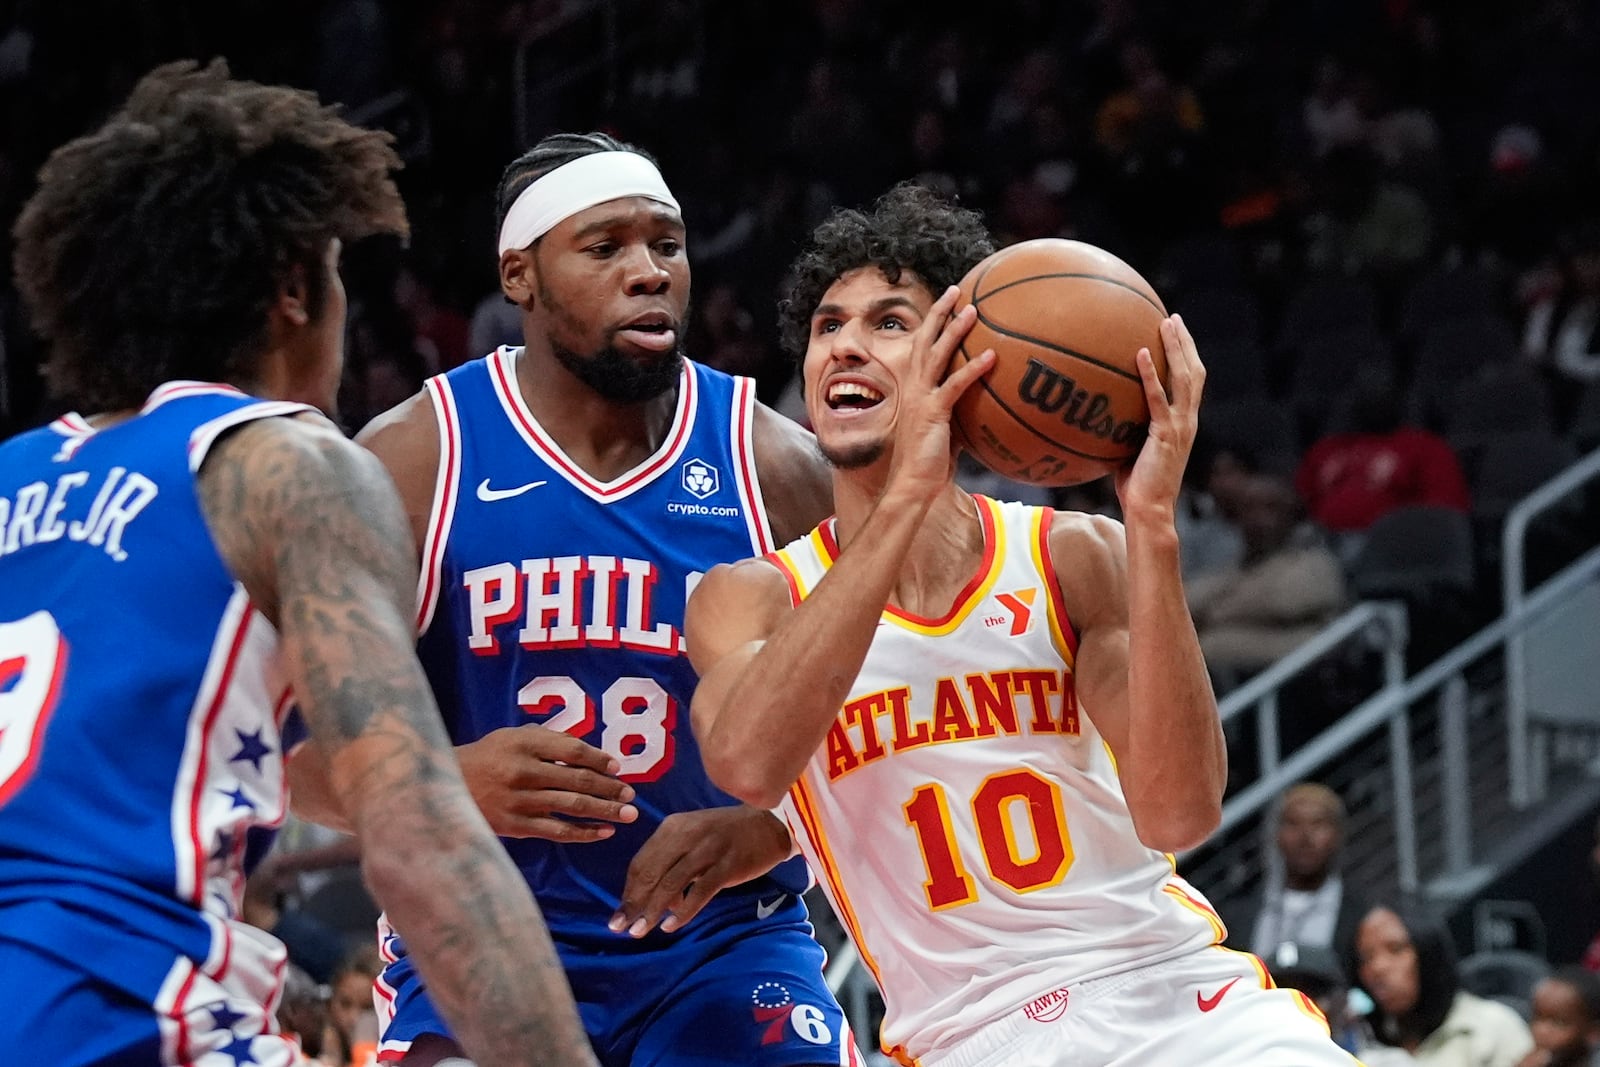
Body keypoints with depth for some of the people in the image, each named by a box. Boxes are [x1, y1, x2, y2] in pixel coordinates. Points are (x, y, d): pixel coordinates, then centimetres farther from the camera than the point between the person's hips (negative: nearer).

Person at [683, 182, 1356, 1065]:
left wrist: (1150, 525, -20)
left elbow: (1178, 813, -13)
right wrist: (905, 496, -25)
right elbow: (748, 762, -23)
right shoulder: (751, 598, 1)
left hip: (1179, 993, 1)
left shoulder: (1073, 558, 2)